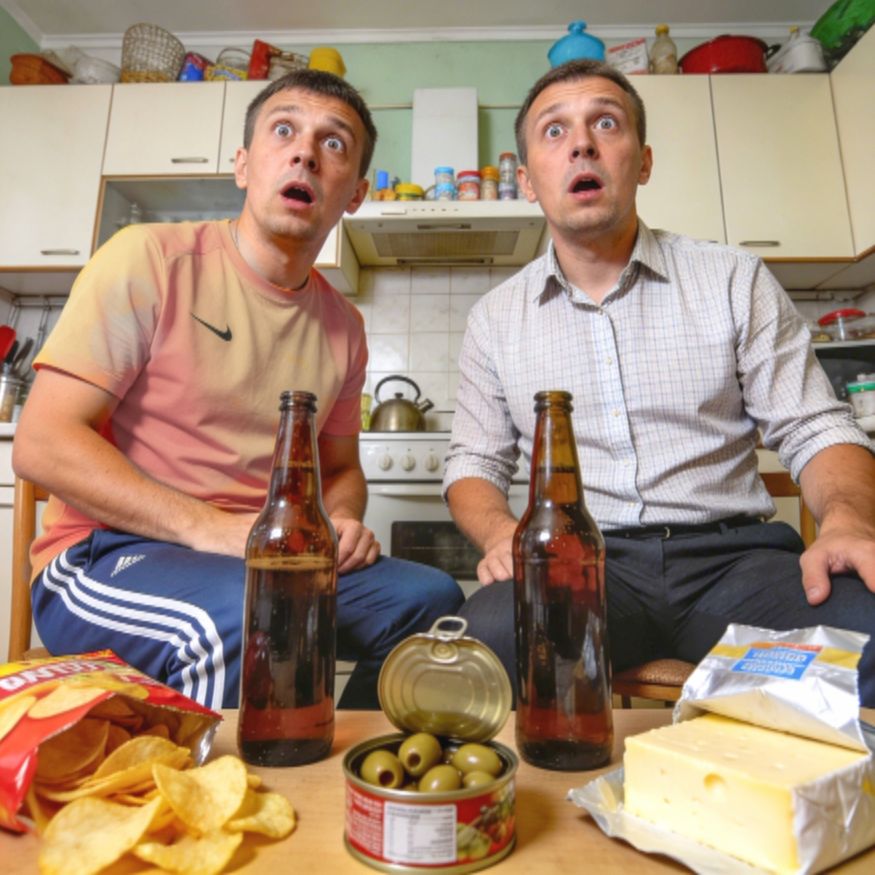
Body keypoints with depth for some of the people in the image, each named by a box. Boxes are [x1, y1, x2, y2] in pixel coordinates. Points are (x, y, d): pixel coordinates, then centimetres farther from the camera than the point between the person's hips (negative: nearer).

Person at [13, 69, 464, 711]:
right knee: (247, 615, -35)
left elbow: (340, 467, 18)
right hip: (106, 555, -4)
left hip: (271, 560, 5)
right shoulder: (148, 260, -6)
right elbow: (42, 445, -11)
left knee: (430, 598, -13)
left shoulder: (343, 325, 8)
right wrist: (205, 526, -22)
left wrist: (341, 520, -5)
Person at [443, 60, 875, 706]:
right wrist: (500, 531, -12)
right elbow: (475, 462, 11)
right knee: (491, 634, -33)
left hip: (730, 555, 1)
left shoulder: (737, 281, 8)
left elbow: (816, 430, 7)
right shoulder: (495, 318, 10)